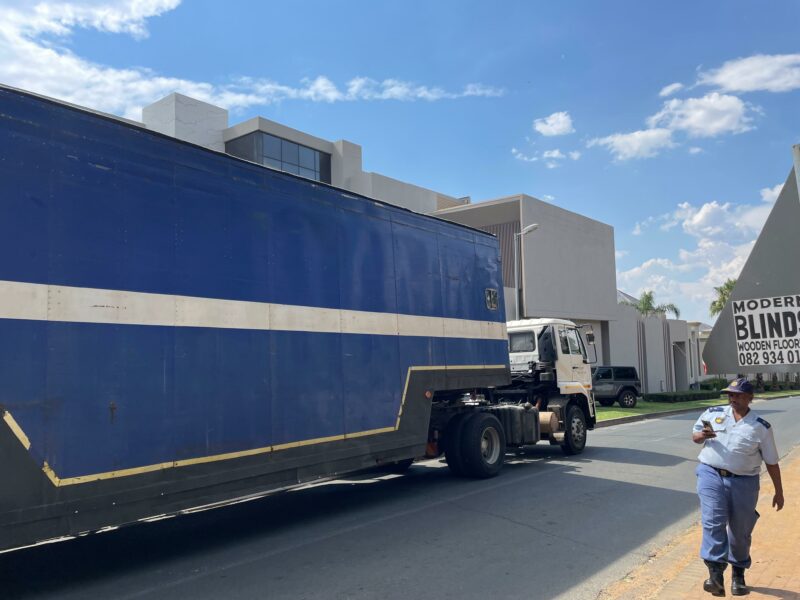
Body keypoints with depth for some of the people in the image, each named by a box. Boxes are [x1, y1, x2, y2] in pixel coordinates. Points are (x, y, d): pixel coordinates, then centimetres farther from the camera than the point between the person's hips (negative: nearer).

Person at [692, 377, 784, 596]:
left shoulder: (761, 427, 1)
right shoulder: (713, 413, 4)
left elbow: (771, 462, 7)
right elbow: (694, 435, 15)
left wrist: (779, 492, 10)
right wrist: (701, 435, -9)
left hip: (743, 482, 0)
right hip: (711, 475, 0)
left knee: (740, 531, 10)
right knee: (713, 523, -15)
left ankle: (738, 574, 31)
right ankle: (716, 573, -16)